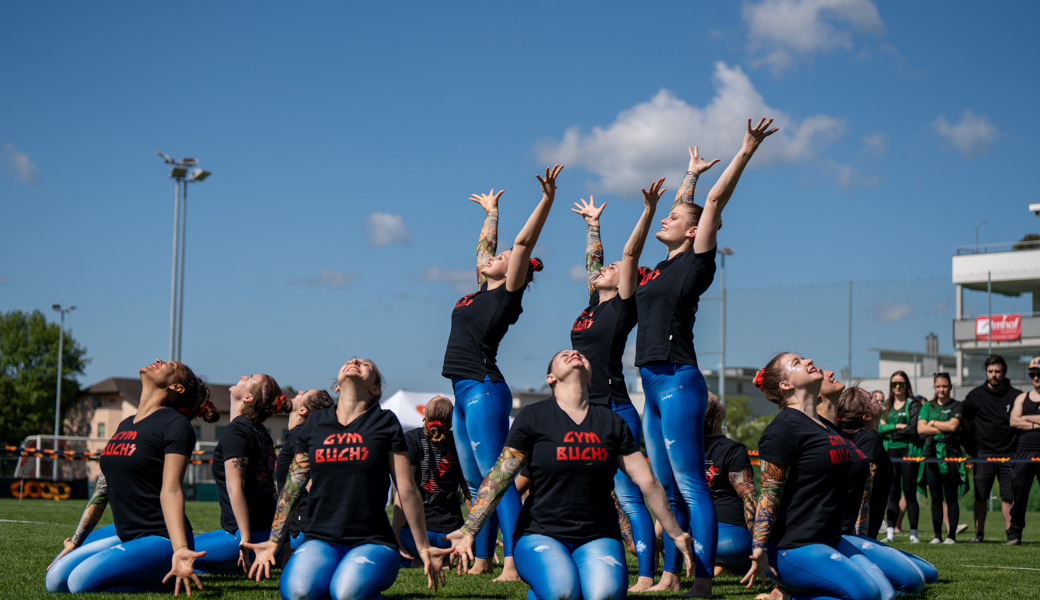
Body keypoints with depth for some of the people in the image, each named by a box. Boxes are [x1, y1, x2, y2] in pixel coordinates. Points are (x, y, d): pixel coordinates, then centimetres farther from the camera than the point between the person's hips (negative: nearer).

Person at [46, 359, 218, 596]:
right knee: (56, 579, -5)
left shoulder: (176, 425, -7)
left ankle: (168, 579, -6)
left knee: (82, 581, -25)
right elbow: (102, 488, 21)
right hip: (127, 538, 9)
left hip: (161, 540, -9)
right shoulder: (125, 425, 18)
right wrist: (75, 543, 22)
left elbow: (170, 490, -18)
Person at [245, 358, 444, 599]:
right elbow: (292, 487, 18)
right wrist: (273, 542, 17)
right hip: (320, 540, 2)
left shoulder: (385, 423, 5)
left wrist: (424, 549, 6)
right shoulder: (315, 423, 13)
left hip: (371, 541, -2)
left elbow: (407, 491, 5)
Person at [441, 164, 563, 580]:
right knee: (476, 484, 11)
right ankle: (482, 561, 17)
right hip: (464, 393, 9)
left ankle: (512, 565, -17)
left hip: (484, 389, -9)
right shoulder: (483, 292, 18)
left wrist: (547, 199, -18)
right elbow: (485, 245, 33)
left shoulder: (508, 294, -3)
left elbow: (523, 242, -12)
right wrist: (491, 212, 47)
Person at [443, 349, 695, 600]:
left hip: (598, 537, 2)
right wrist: (468, 530, -11)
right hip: (541, 534, -1)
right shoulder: (533, 417, 2)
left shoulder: (611, 422, 11)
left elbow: (648, 482, 14)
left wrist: (676, 534, 17)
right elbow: (498, 478, -2)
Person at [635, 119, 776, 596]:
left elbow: (715, 201, -8)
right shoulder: (665, 265, 17)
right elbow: (683, 209, 32)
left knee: (690, 487, -10)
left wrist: (746, 152, -10)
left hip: (678, 382, -8)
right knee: (667, 491, 10)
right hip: (653, 384, 8)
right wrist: (691, 175, 45)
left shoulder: (695, 261, -3)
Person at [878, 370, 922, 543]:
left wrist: (890, 431, -5)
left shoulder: (913, 404, 2)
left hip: (908, 450, -4)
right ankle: (890, 533, 2)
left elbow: (914, 428, -9)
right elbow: (880, 427, 4)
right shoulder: (886, 406, 16)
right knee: (892, 493, 2)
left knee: (909, 493, -4)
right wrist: (898, 426, -10)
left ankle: (914, 533, -1)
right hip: (890, 452, 4)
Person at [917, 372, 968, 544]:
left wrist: (933, 423, 0)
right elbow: (921, 428, -1)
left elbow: (953, 425, -11)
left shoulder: (957, 406, 5)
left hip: (950, 453, -3)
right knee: (935, 497, 5)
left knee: (951, 496, -3)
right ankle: (937, 534, 10)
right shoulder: (927, 407, 14)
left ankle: (951, 535, 1)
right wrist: (944, 428, -7)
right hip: (931, 453, 3)